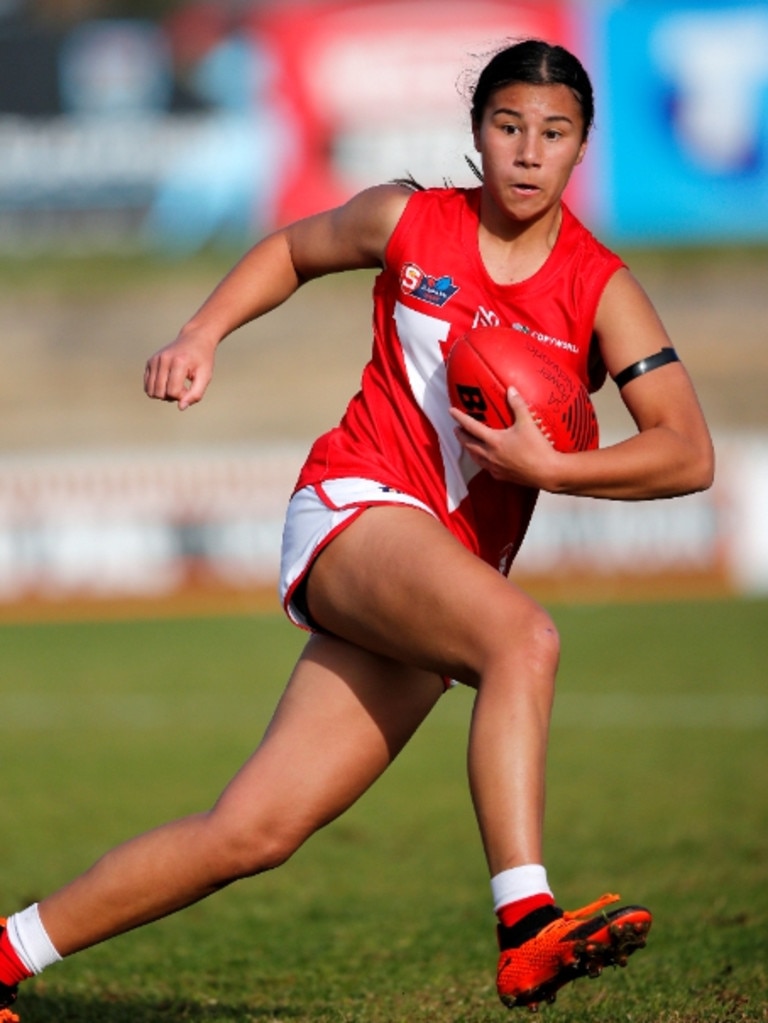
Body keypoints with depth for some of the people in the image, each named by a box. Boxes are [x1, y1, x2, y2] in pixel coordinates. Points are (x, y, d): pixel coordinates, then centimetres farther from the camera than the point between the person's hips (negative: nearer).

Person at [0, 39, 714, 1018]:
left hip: (453, 569, 2)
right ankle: (526, 930, -43)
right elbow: (294, 249, 25)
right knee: (523, 636, -34)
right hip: (353, 506, -2)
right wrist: (201, 334, 10)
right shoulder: (409, 220, 4)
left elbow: (690, 453, -6)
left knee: (252, 832, -6)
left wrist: (547, 466, -18)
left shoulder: (600, 290, 3)